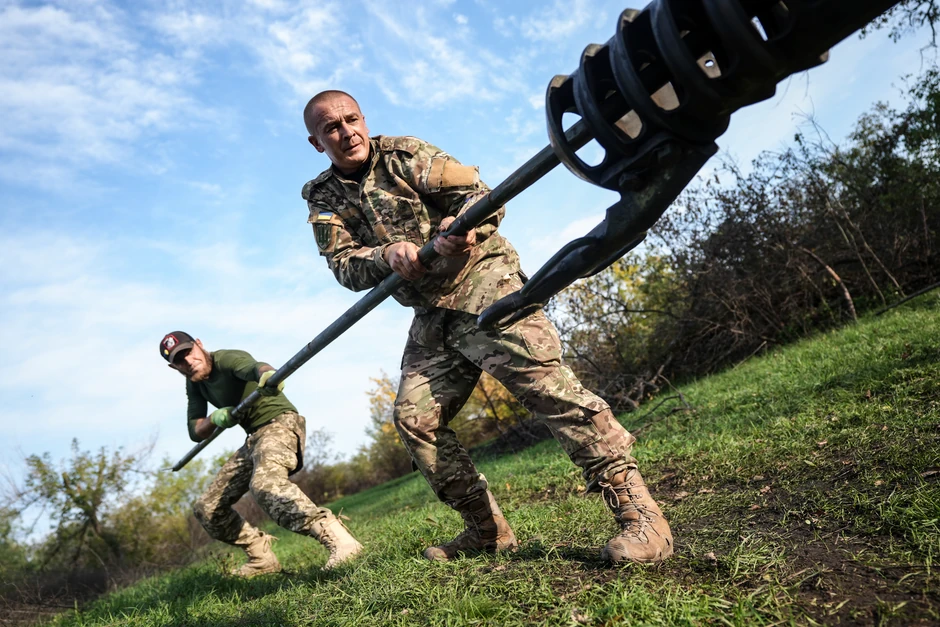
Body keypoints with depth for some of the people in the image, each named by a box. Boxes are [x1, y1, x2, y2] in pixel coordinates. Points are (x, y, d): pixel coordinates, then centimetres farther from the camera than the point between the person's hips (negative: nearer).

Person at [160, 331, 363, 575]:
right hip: (254, 439, 9)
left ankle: (339, 540, -49)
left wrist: (267, 374, -65)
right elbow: (195, 432, 8)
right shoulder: (194, 384, 9)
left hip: (280, 423, -9)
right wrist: (213, 419, -15)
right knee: (206, 508, 10)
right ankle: (262, 558, 20)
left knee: (265, 484, -38)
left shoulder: (227, 359, -15)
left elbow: (253, 366, -40)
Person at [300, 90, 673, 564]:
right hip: (432, 316, 6)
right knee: (413, 417, -2)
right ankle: (487, 530, 11)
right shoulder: (323, 199, 10)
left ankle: (639, 512, -19)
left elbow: (481, 195, -6)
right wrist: (387, 254, -25)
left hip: (482, 283, -5)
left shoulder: (405, 155, 0)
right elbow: (344, 266, -3)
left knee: (543, 381, -20)